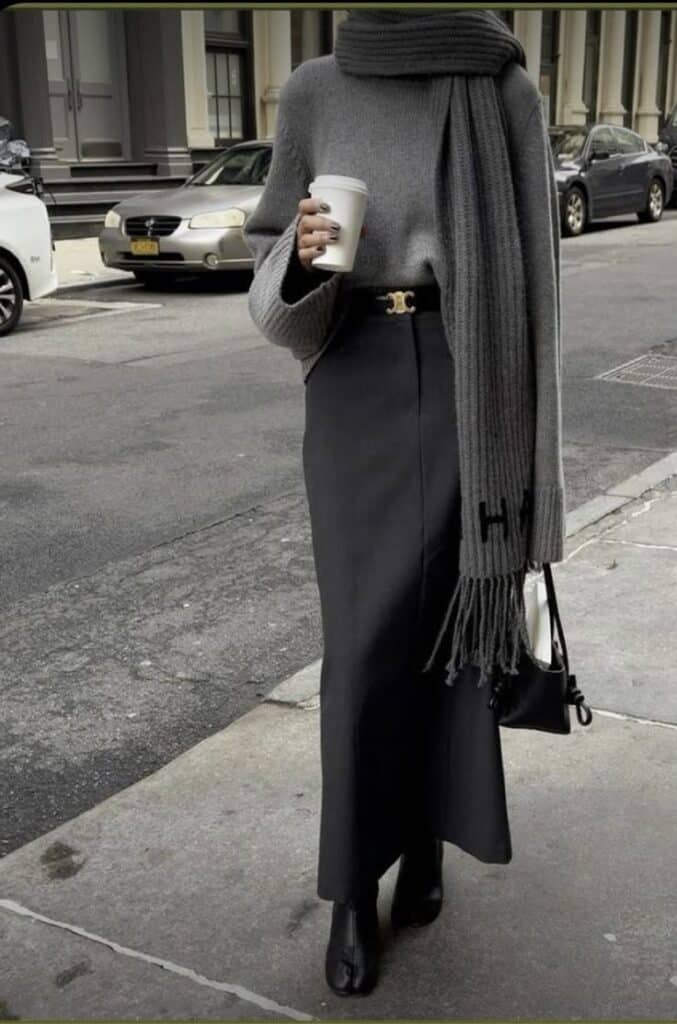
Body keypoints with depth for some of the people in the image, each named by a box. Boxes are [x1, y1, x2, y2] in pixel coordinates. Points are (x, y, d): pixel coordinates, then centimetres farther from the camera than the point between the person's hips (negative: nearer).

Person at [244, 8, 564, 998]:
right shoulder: (314, 93, 4)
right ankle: (356, 887, 14)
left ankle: (424, 837, 26)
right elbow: (281, 283, 6)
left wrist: (523, 440, -3)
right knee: (365, 644, -1)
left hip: (465, 391, -1)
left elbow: (529, 264, 0)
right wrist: (301, 251, -18)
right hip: (355, 394, 1)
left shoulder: (505, 91, 0)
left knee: (441, 621, 2)